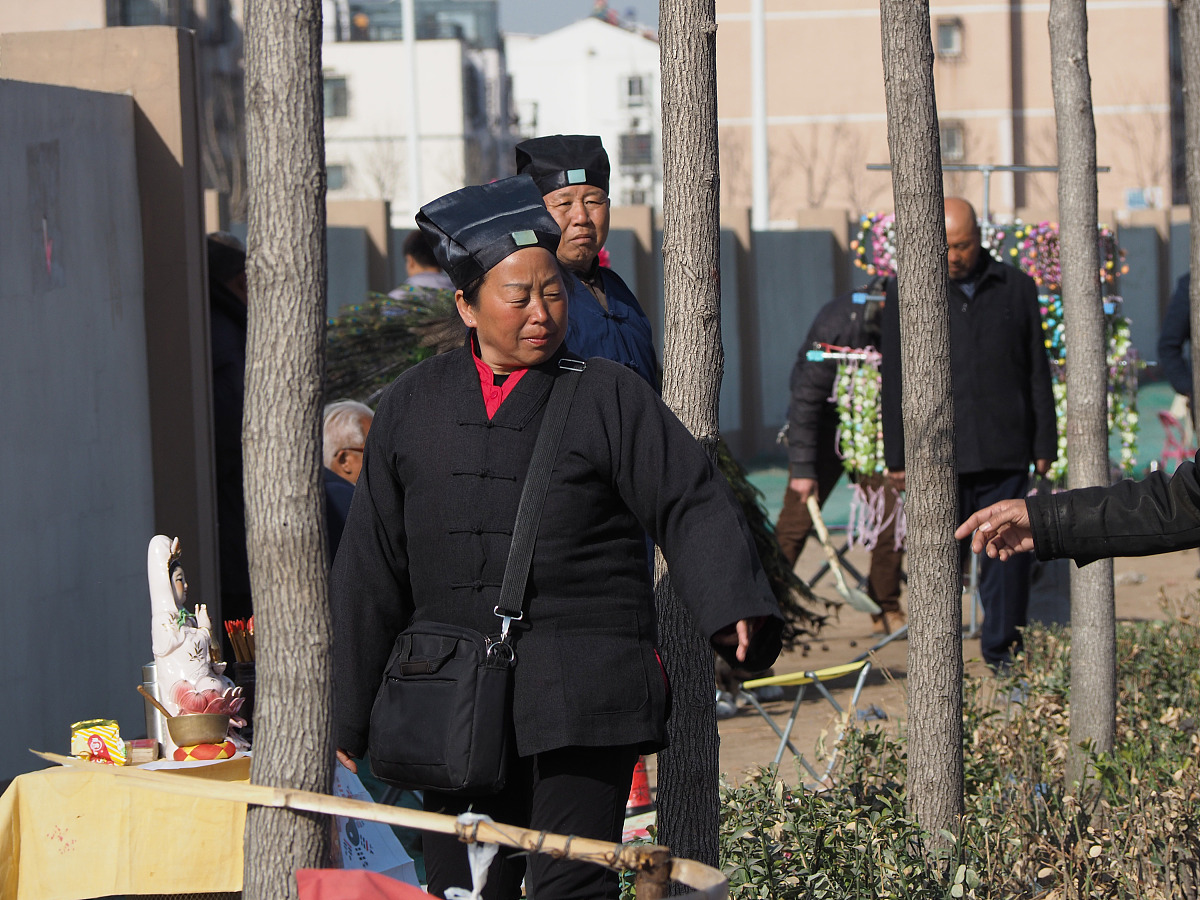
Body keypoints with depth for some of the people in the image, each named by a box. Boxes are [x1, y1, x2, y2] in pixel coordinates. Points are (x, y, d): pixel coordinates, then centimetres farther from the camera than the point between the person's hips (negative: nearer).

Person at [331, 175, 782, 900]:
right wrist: (351, 711, 15)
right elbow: (373, 566, 14)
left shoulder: (609, 397, 3)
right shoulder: (412, 406, 11)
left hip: (583, 702, -3)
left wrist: (735, 607, -20)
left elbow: (693, 507, -1)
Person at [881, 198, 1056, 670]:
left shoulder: (1016, 288, 9)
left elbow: (1038, 372, 12)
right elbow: (895, 380, 5)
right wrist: (896, 455, 1)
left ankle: (1003, 649, 11)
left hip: (1005, 453, 1)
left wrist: (1045, 444, 7)